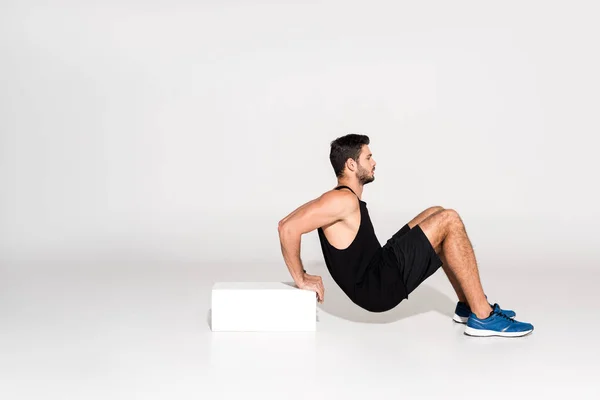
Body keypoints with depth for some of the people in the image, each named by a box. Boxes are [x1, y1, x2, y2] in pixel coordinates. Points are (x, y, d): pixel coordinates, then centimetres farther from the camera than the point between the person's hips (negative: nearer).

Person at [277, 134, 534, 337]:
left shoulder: (341, 198, 11)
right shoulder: (344, 200, -19)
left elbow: (288, 222, 20)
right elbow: (288, 227, -28)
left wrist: (303, 274, 11)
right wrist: (301, 280, -19)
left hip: (379, 271, 10)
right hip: (379, 288, -10)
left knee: (436, 215, 18)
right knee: (449, 221, -13)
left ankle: (466, 305, 17)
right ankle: (483, 317, -9)